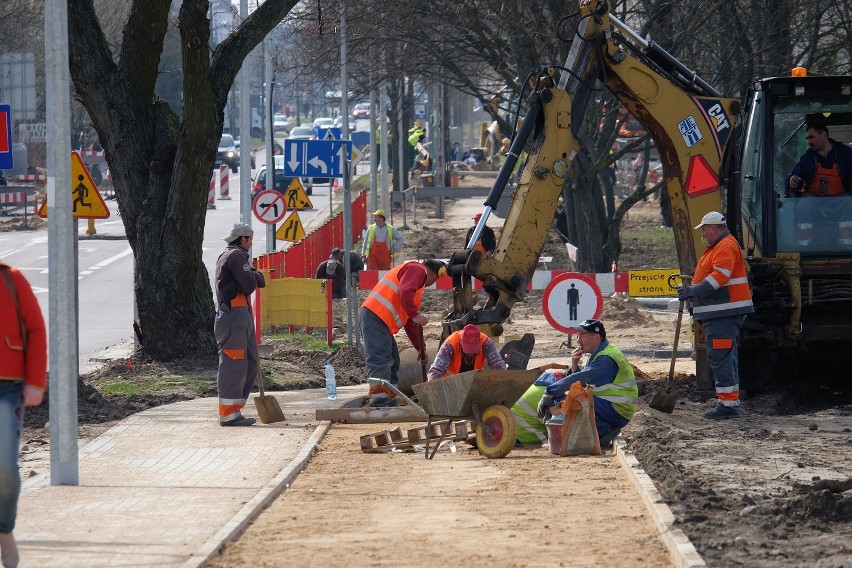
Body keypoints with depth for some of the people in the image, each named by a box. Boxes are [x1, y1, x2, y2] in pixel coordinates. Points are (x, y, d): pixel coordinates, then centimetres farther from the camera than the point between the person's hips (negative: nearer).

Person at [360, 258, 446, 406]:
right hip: (376, 316, -10)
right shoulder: (418, 269, 4)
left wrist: (421, 349, 32)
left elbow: (409, 323, 34)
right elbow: (405, 293, -19)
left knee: (392, 363, 13)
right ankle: (379, 403, -25)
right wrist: (415, 315, -17)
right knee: (380, 361, -17)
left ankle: (390, 403, 15)